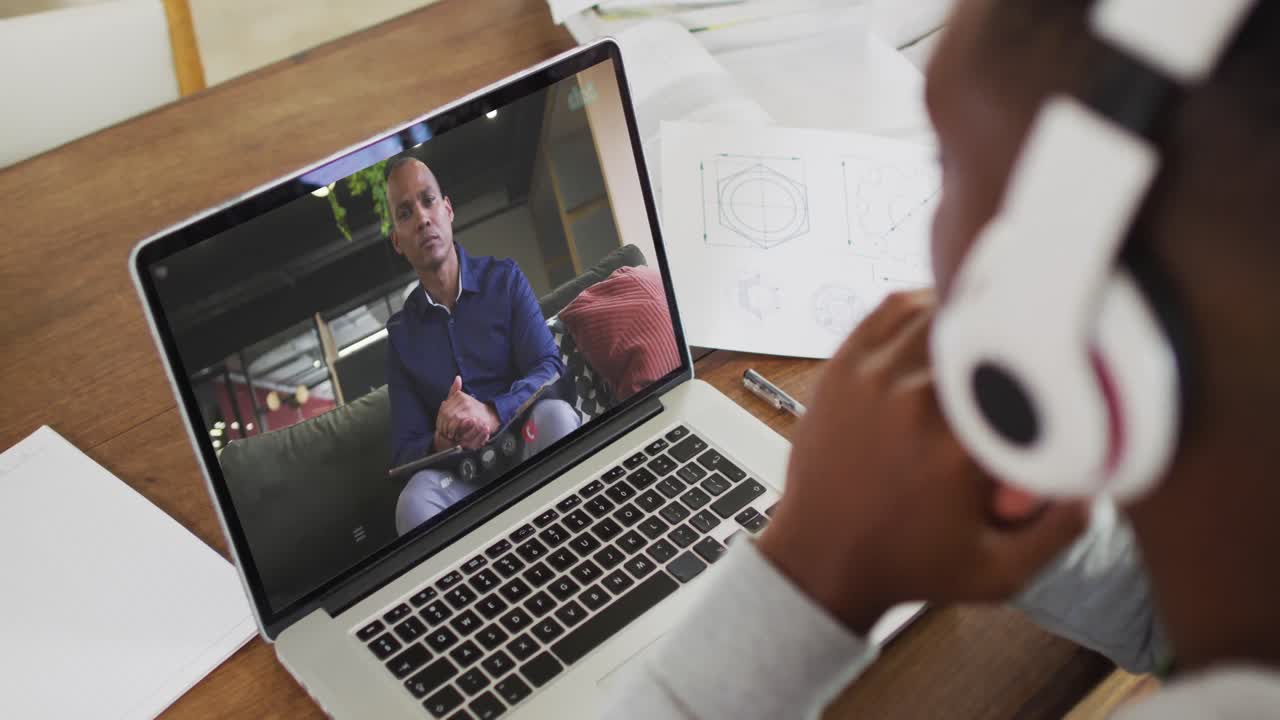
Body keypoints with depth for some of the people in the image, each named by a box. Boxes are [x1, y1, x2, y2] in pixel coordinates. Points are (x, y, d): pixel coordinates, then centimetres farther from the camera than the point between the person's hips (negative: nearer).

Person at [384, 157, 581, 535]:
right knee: (415, 497, -33)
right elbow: (405, 450, 7)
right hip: (464, 480, 0)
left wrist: (493, 413, -26)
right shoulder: (400, 332, 11)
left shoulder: (504, 279, 8)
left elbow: (551, 369, -5)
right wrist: (440, 444, -19)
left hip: (531, 447, 0)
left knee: (554, 414, -33)